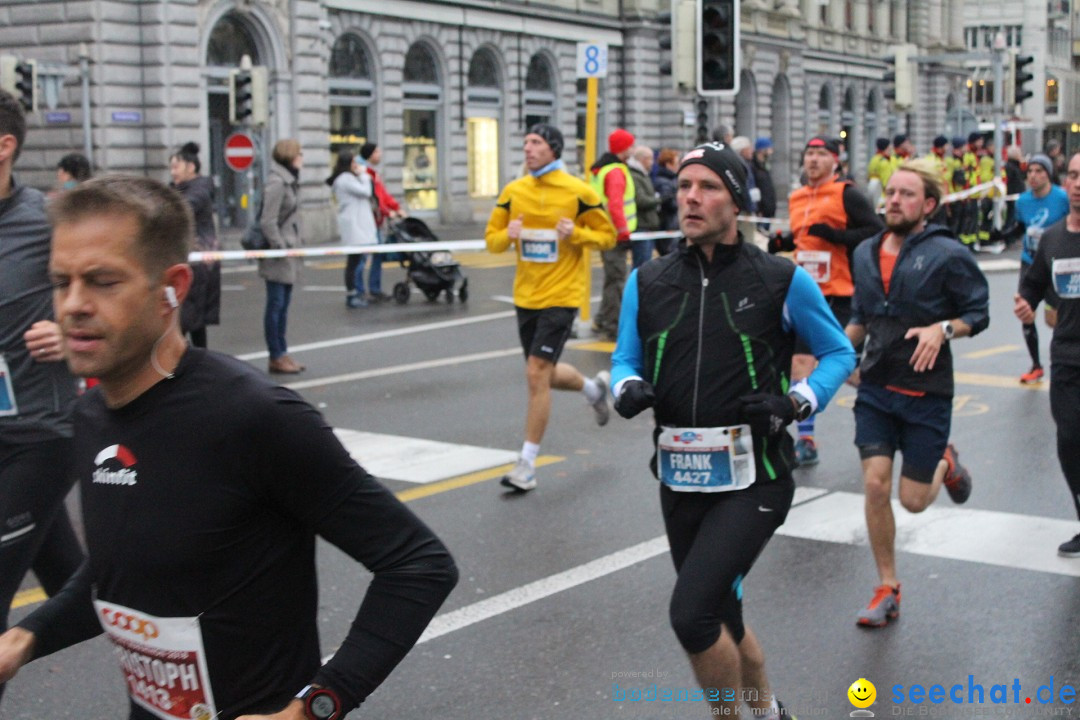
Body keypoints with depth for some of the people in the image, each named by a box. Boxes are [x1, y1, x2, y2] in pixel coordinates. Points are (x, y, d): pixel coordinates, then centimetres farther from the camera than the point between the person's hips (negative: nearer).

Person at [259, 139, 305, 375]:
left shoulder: (290, 181, 15)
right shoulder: (276, 182, -15)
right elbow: (268, 221, -19)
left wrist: (298, 241, 15)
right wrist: (280, 248, -17)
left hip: (290, 251, 10)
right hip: (279, 256, -9)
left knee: (283, 305, 13)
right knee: (276, 304, -2)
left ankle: (281, 353, 20)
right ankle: (276, 357, 3)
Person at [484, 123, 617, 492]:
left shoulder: (578, 192, -8)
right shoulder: (513, 191, 4)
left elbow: (607, 236, -1)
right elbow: (492, 239, 9)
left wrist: (576, 233, -19)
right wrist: (507, 235, -13)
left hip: (561, 296, -6)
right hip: (525, 295, 6)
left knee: (537, 375, -11)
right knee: (546, 374, 17)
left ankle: (527, 464, -2)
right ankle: (594, 387, 50)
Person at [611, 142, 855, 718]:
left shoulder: (782, 281, -5)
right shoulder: (647, 282, 5)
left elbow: (839, 353, 5)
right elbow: (625, 359, 11)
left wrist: (796, 402, -13)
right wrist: (628, 389, -12)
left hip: (753, 480, -5)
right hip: (680, 479, 5)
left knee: (692, 614, -19)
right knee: (720, 618, 19)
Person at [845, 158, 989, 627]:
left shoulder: (947, 255, -9)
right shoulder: (866, 253, 6)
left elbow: (979, 314, -5)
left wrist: (942, 329, -22)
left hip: (926, 394, -4)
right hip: (875, 390, 4)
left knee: (914, 499, 1)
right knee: (875, 484, -6)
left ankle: (945, 463, 38)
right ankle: (887, 589, 9)